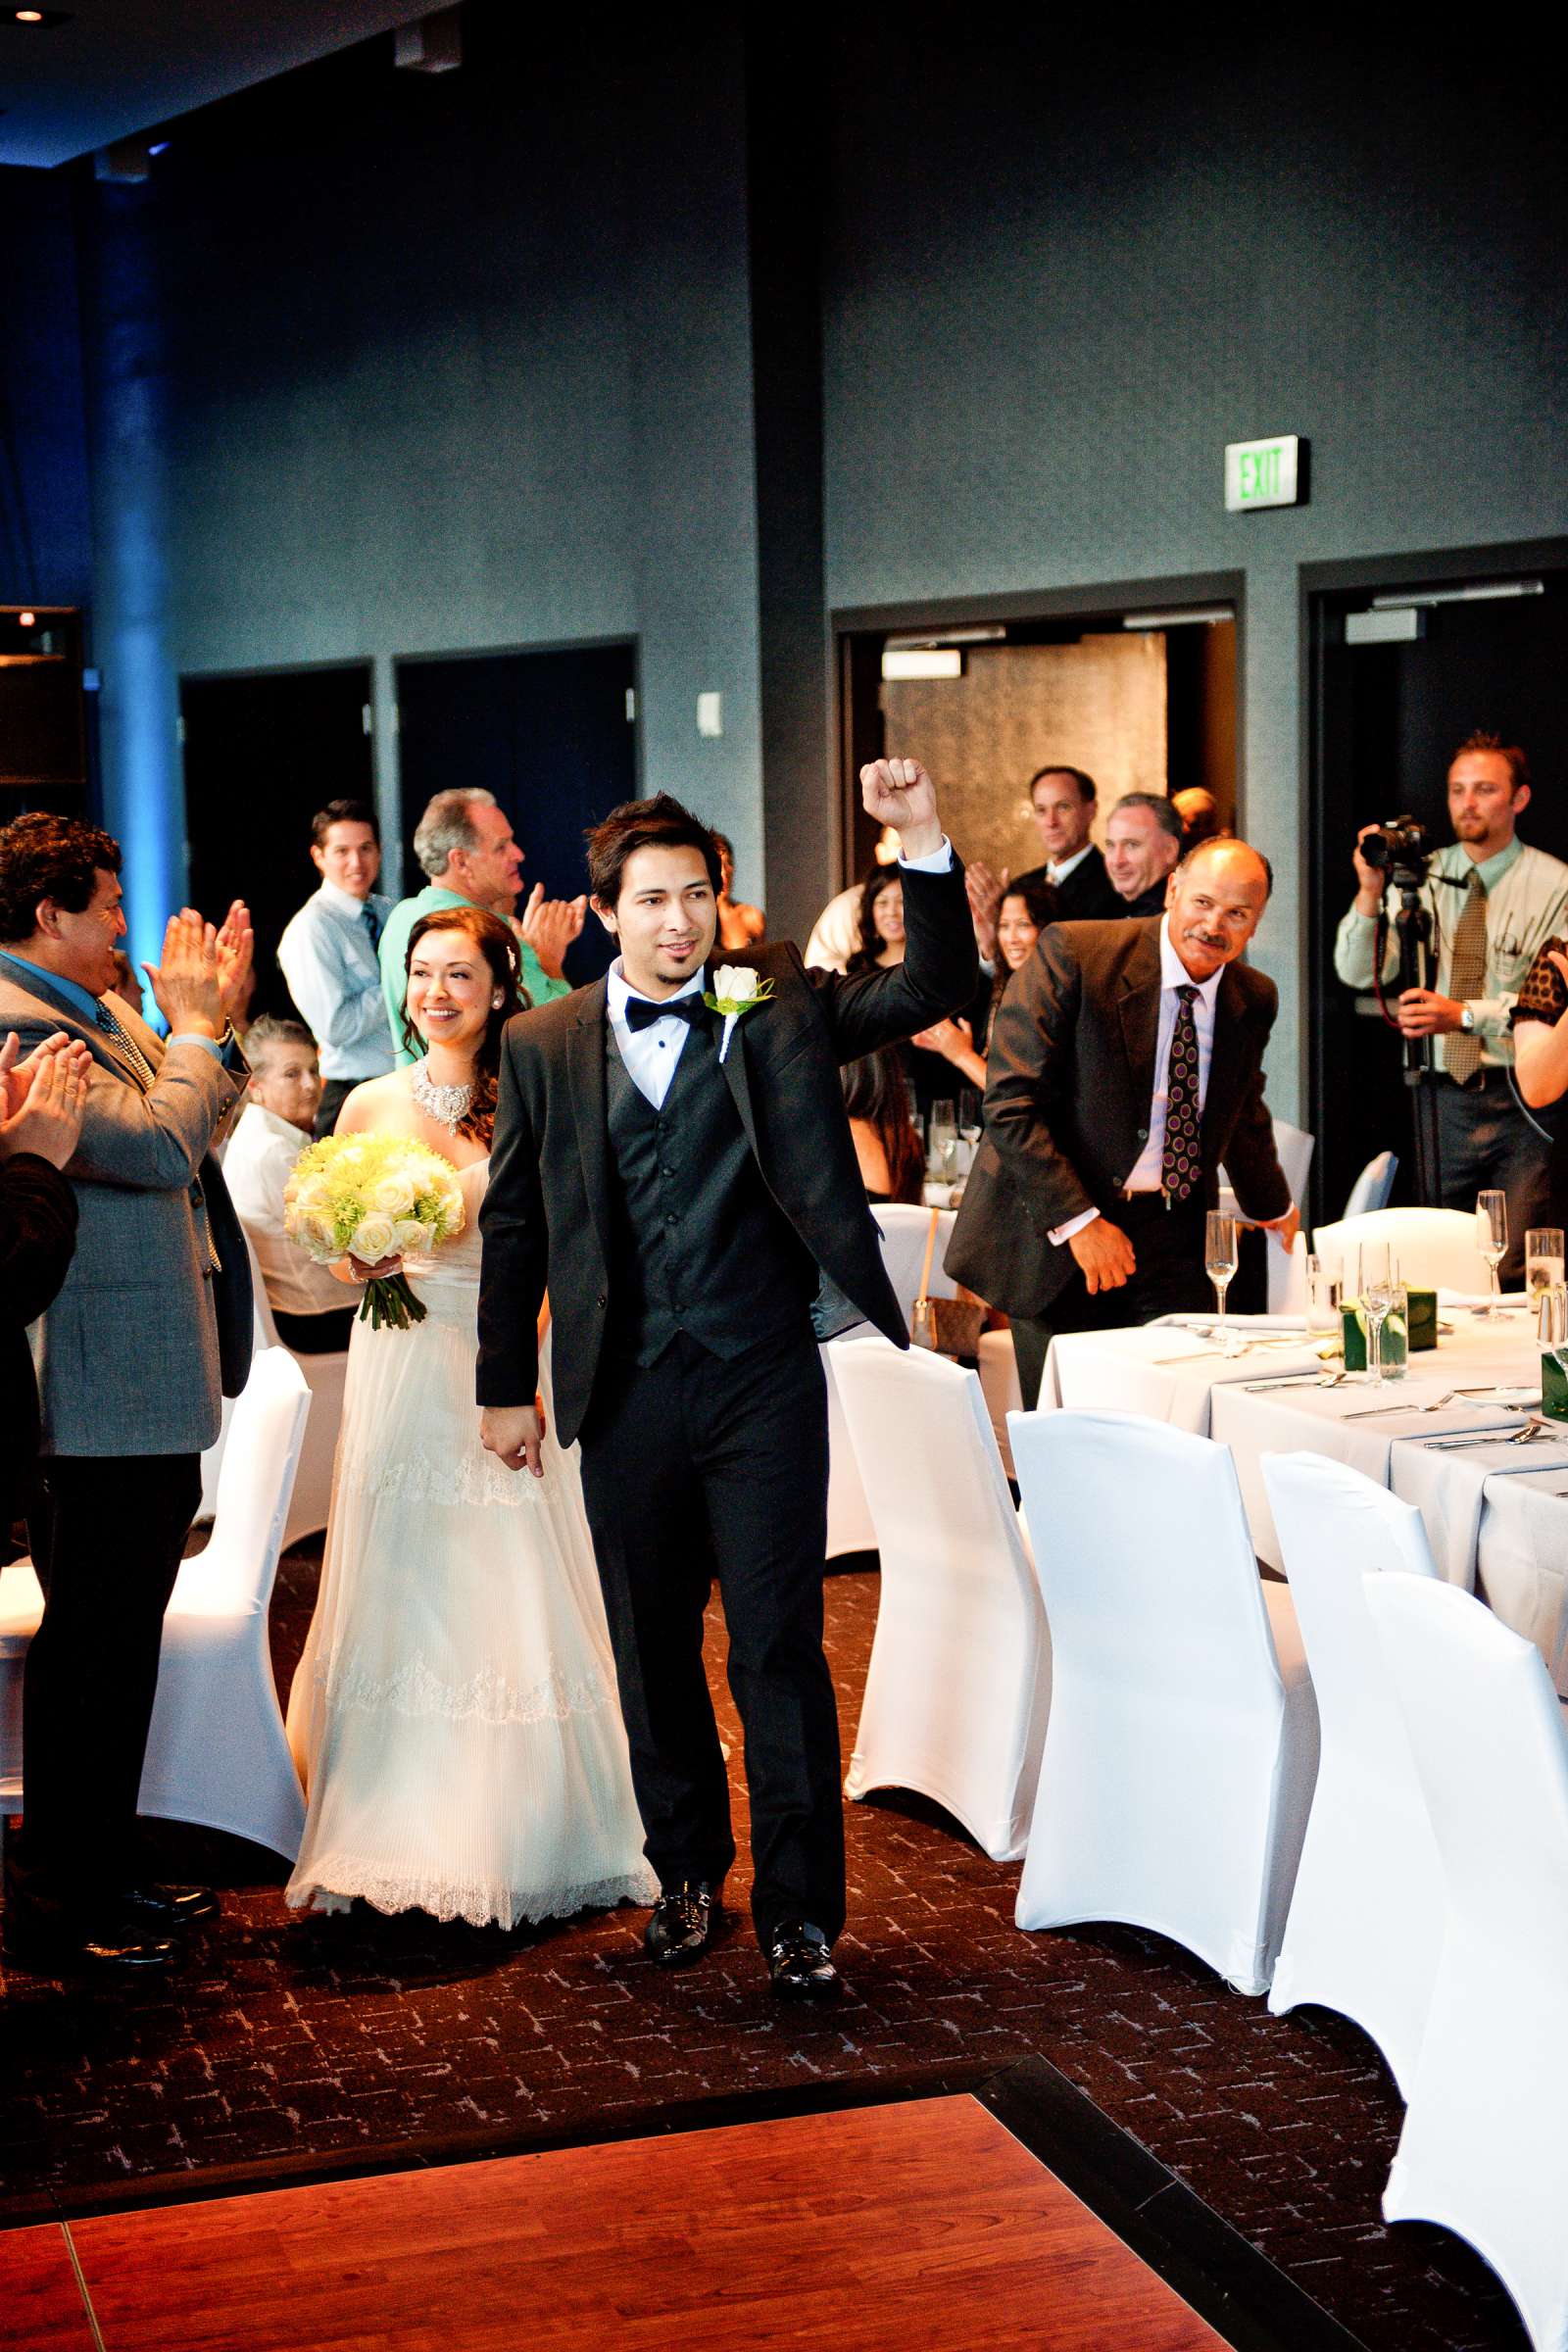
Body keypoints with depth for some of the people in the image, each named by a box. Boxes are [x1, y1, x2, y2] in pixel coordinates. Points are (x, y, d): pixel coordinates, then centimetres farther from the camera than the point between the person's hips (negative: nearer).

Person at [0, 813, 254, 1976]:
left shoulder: (99, 1012, 14)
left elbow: (200, 1128, 20)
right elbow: (160, 1143, -26)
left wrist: (213, 1017, 10)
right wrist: (194, 1024, -12)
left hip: (149, 1395, 10)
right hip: (99, 1397, -10)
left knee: (123, 1640, 18)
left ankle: (109, 1869, 30)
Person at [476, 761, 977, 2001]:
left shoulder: (782, 1005, 1)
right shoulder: (545, 1046, 4)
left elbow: (935, 988, -9)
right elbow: (515, 1223, 9)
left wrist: (926, 847, -23)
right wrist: (507, 1386, 9)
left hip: (764, 1383, -2)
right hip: (625, 1391, 2)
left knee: (780, 1646, -1)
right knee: (654, 1650, 13)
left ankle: (800, 1908, 8)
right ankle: (687, 1872, 30)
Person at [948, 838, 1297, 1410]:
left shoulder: (1254, 1001, 6)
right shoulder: (1072, 955, -12)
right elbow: (1011, 1102, -15)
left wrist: (1274, 1207, 41)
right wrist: (1078, 1221, -19)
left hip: (1174, 1235, 4)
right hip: (1055, 1231, -4)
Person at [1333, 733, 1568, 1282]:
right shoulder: (1421, 877, 8)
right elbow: (1357, 973, 0)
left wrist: (1465, 1014, -25)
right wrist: (1370, 893, -15)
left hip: (1520, 1099, -3)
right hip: (1441, 1098, 4)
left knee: (1513, 1273, -9)